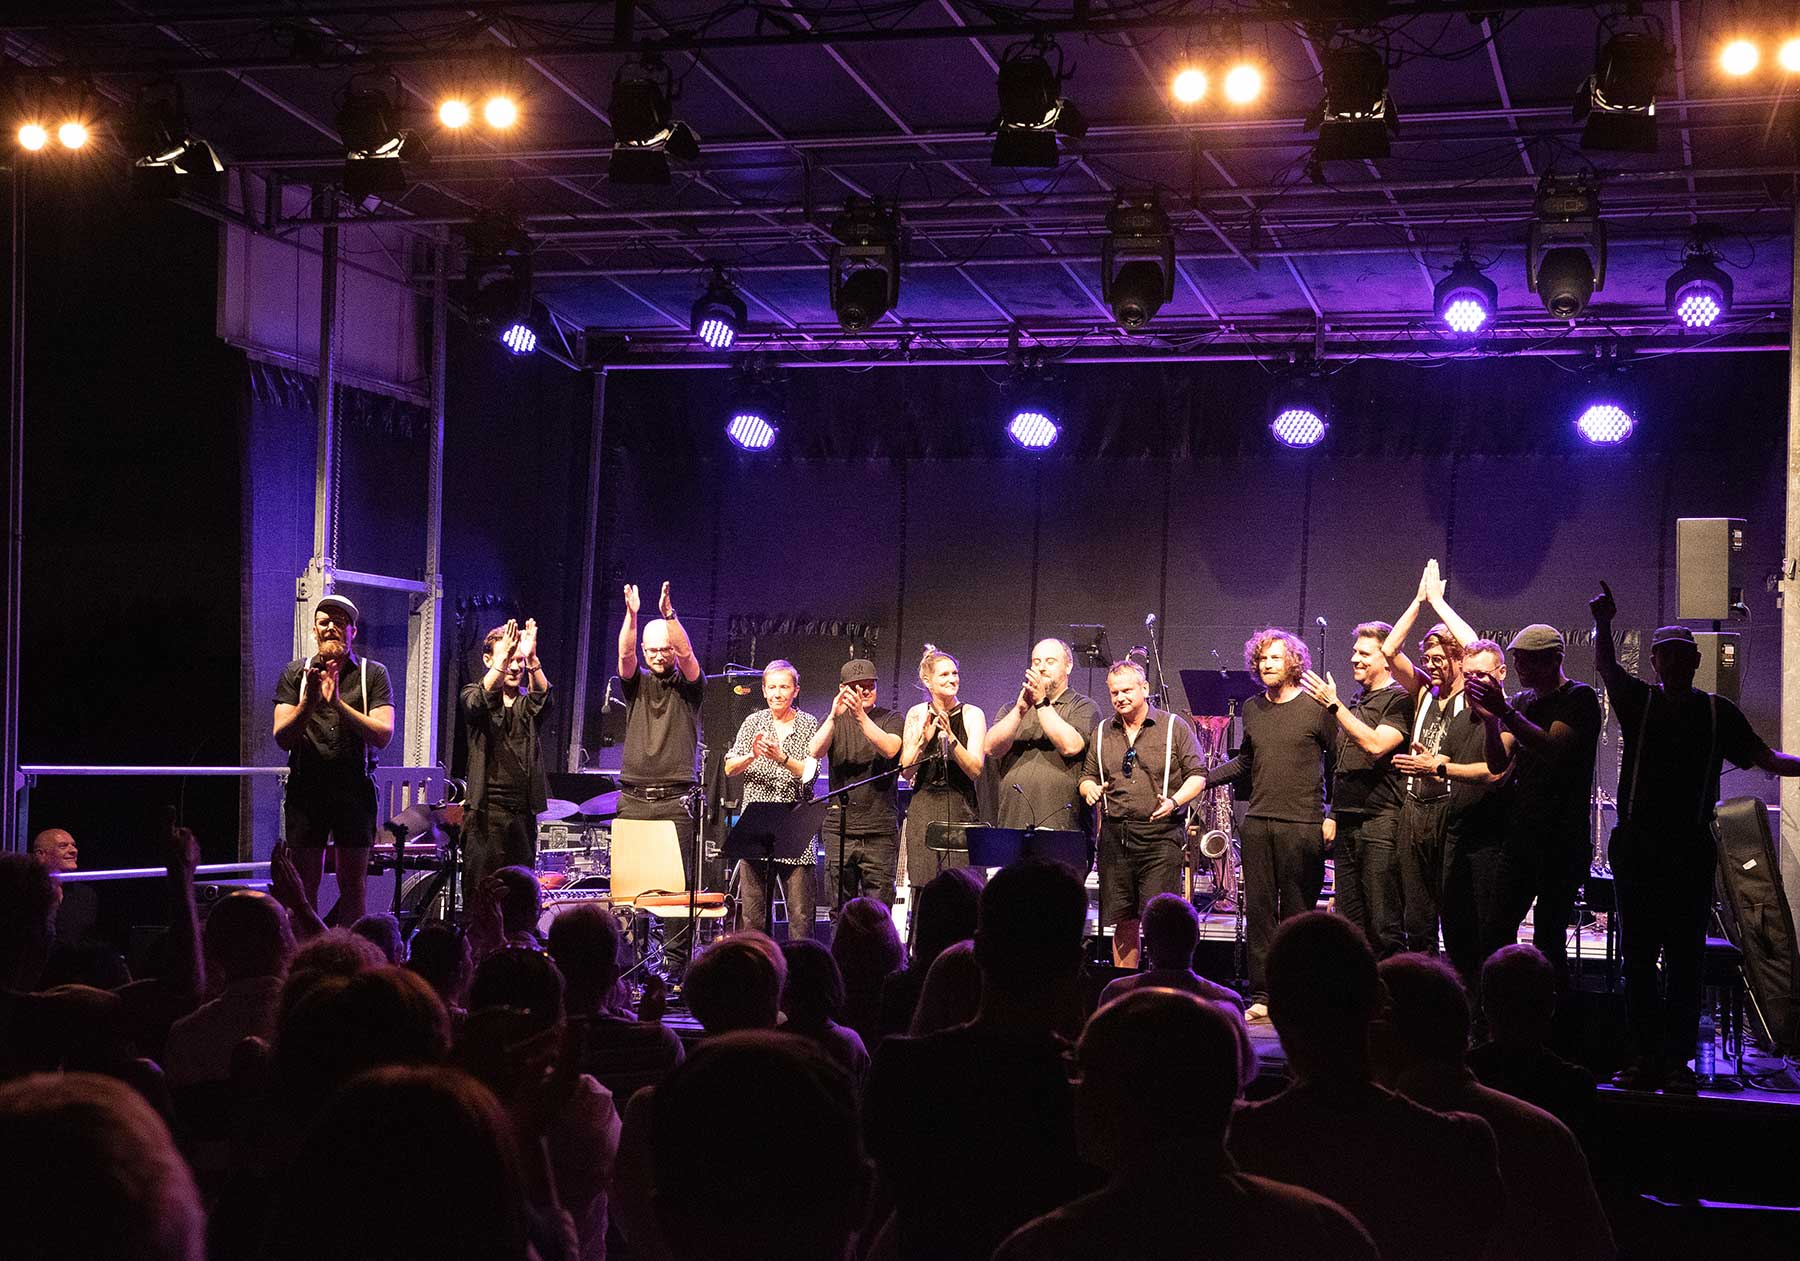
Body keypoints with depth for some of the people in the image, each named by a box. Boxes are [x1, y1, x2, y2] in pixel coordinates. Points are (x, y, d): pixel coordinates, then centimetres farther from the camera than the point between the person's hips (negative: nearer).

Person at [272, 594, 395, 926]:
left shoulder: (373, 674, 3)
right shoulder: (296, 673, 7)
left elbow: (383, 735, -8)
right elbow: (282, 737, -2)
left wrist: (338, 704, -20)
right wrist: (308, 704, -20)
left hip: (355, 788, -1)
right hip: (306, 786, 1)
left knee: (353, 883, 2)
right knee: (305, 883, 4)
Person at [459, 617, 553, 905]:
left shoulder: (529, 704, 13)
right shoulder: (473, 696, 6)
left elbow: (542, 696, -10)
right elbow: (479, 702, -18)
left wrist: (532, 660, -30)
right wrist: (503, 660, -33)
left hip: (524, 813, 3)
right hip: (486, 812, -3)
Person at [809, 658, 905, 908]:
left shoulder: (892, 719, 6)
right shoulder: (834, 721, 13)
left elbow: (890, 749, -15)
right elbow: (814, 751, -7)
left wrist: (861, 716, -27)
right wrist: (834, 716, -21)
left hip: (880, 831, -2)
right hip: (839, 828, 2)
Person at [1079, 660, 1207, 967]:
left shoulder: (1174, 728, 3)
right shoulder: (1101, 734, 14)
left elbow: (1197, 775, 2)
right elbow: (1087, 775, 19)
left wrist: (1174, 801, -15)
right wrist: (1090, 789, -5)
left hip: (1160, 835, -4)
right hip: (1114, 835, 4)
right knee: (1123, 921, 8)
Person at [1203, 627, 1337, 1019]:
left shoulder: (1317, 708, -3)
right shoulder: (1252, 709, 12)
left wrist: (1334, 816, -5)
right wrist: (1204, 778, 16)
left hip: (1302, 825, -5)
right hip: (1257, 823, 5)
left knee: (1297, 914, 0)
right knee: (1259, 911, 5)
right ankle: (1261, 997, 10)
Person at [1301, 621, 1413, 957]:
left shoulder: (1399, 699, -5)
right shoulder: (1356, 701, 19)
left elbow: (1376, 745, -21)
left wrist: (1334, 705, -17)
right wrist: (1332, 815, 17)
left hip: (1380, 819, -8)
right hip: (1346, 820, 8)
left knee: (1383, 923, -7)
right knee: (1349, 920, 9)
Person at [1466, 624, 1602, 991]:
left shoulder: (1579, 698, -5)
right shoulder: (1522, 702, 15)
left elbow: (1552, 748, -21)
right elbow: (1498, 763, 6)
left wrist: (1505, 713, -28)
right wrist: (1490, 719, -10)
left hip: (1563, 839, -7)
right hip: (1521, 834, 7)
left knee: (1548, 937, -9)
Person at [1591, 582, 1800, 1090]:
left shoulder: (1717, 712, 8)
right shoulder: (1638, 702, 7)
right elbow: (1606, 665, -5)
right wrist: (1603, 624, -22)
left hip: (1691, 849, 0)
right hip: (1637, 846, 0)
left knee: (1685, 957, 0)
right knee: (1637, 955, 3)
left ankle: (1678, 1059, 4)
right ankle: (1644, 1057, 8)